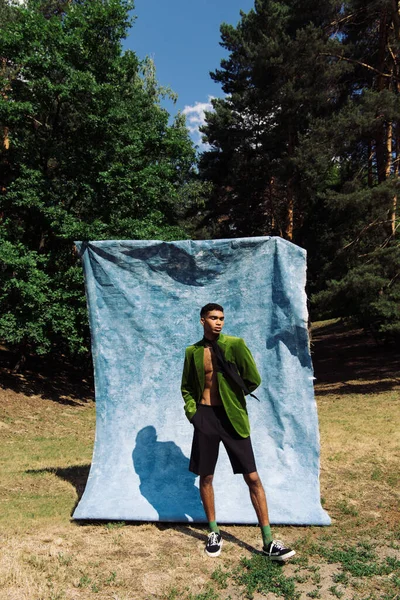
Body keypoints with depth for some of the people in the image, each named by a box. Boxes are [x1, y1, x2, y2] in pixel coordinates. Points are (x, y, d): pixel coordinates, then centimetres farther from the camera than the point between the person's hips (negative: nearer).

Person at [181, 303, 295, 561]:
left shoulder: (235, 344, -6)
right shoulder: (193, 352, 3)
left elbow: (254, 380, -7)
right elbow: (186, 387, 13)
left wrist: (232, 395, 4)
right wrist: (192, 412, -1)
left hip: (232, 416, -2)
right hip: (205, 417, 2)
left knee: (253, 477, -1)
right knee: (206, 477, 10)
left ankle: (269, 541, 10)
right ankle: (214, 532, 29)